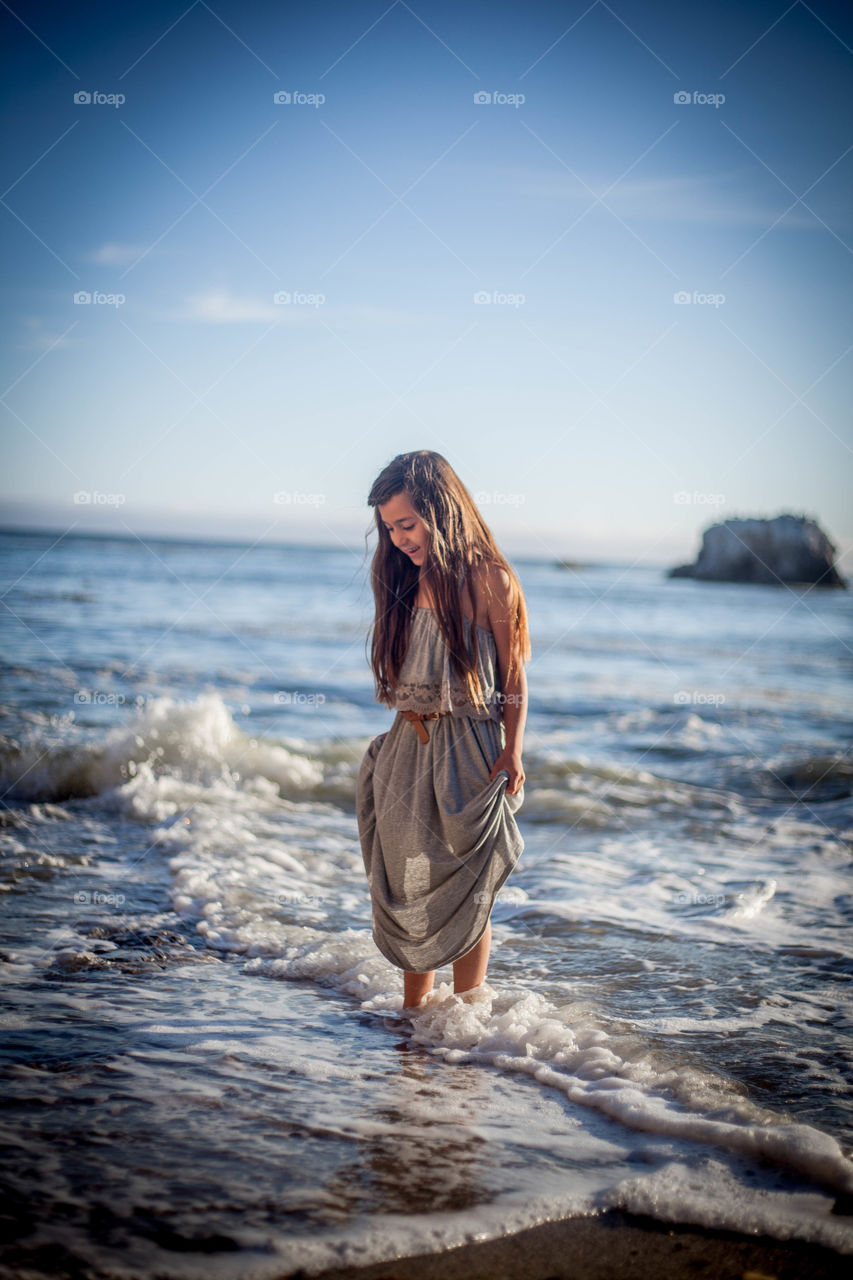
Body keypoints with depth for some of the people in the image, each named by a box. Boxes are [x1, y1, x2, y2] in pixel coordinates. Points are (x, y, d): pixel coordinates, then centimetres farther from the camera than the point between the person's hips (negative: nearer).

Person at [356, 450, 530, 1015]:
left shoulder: (489, 580, -8)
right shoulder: (407, 582, 9)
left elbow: (514, 677, -5)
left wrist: (512, 752, -14)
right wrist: (400, 733, 10)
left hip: (467, 753, -6)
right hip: (407, 750, 6)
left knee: (463, 890, 2)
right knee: (406, 885, 8)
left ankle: (467, 1012, 14)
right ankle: (413, 1012, 18)